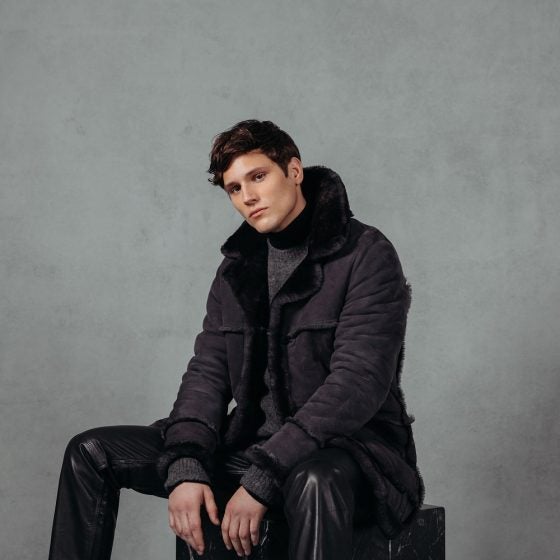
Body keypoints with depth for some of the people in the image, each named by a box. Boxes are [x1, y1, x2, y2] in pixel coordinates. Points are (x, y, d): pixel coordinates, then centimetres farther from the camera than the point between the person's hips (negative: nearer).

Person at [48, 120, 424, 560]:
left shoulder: (366, 254, -10)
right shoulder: (238, 266, 11)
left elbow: (357, 384, -20)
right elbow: (208, 371, 6)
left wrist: (262, 480, -25)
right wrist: (186, 467, -13)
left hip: (350, 449, -6)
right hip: (251, 442, 6)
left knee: (316, 481, -44)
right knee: (92, 452, 0)